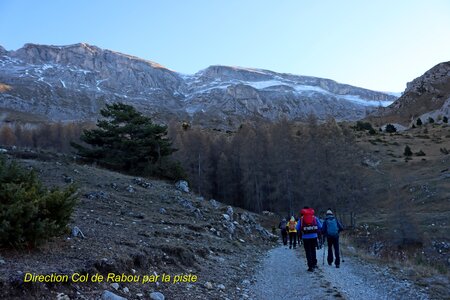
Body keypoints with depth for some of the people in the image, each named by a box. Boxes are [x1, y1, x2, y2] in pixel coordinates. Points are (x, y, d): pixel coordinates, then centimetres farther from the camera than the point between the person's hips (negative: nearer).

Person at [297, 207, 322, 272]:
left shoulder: (301, 219, 1)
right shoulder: (314, 217, 6)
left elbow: (297, 228, -5)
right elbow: (320, 226, 3)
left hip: (305, 237, -2)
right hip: (314, 236, 2)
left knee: (308, 252, 4)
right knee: (313, 250, 20)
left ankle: (310, 266, 3)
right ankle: (314, 263, 23)